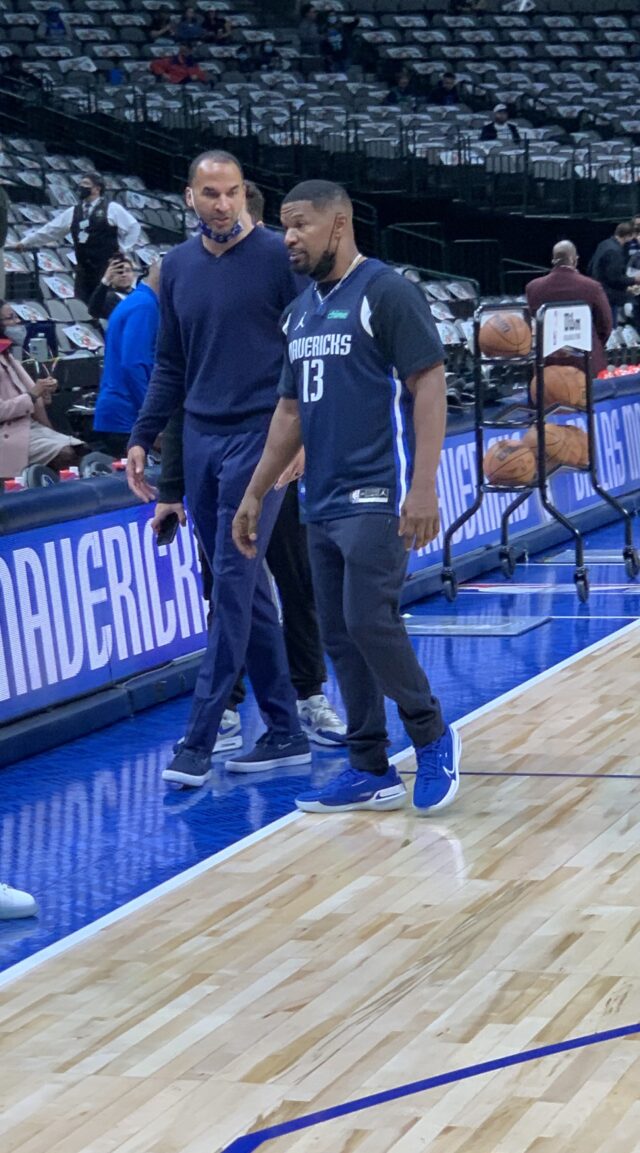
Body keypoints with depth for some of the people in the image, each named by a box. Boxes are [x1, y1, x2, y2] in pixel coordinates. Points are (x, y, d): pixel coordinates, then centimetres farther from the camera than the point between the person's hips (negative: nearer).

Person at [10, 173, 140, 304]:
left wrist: (123, 249, -2)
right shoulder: (72, 213, 13)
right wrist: (26, 242, 15)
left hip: (107, 266, -5)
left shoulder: (112, 209, 0)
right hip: (84, 268, 5)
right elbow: (50, 230, 16)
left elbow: (133, 227, 3)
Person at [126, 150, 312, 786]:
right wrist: (142, 437, 13)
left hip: (259, 437, -6)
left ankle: (198, 740, -9)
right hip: (200, 440, 6)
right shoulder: (177, 266, 12)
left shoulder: (277, 256, -4)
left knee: (234, 583, -9)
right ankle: (284, 733, 14)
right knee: (245, 590, 8)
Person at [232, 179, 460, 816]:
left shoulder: (386, 293, -8)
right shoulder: (299, 311, 16)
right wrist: (255, 495, 20)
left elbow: (429, 386, -13)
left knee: (369, 621, -14)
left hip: (378, 496, -8)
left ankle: (433, 739, 4)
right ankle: (370, 772, 13)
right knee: (340, 636, 7)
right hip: (322, 502, 8)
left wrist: (423, 486, -21)